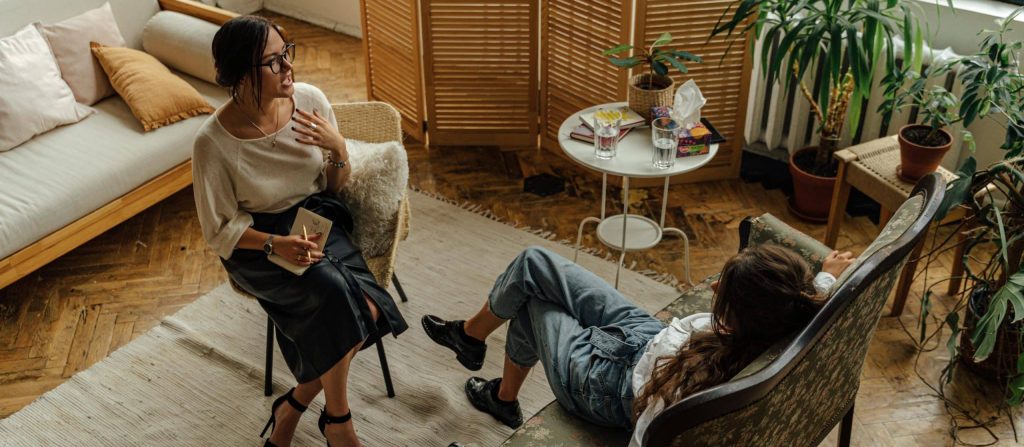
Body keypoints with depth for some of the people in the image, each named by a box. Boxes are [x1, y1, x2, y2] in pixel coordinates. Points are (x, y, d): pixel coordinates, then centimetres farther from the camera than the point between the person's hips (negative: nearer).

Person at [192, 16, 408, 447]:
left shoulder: (310, 99, -9)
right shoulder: (213, 141, -20)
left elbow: (335, 188, 3)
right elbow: (220, 230, -9)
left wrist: (338, 149, -18)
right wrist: (274, 245, -25)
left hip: (317, 220, 4)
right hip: (257, 240, -4)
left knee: (366, 310, -23)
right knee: (334, 296, -30)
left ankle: (293, 405, 0)